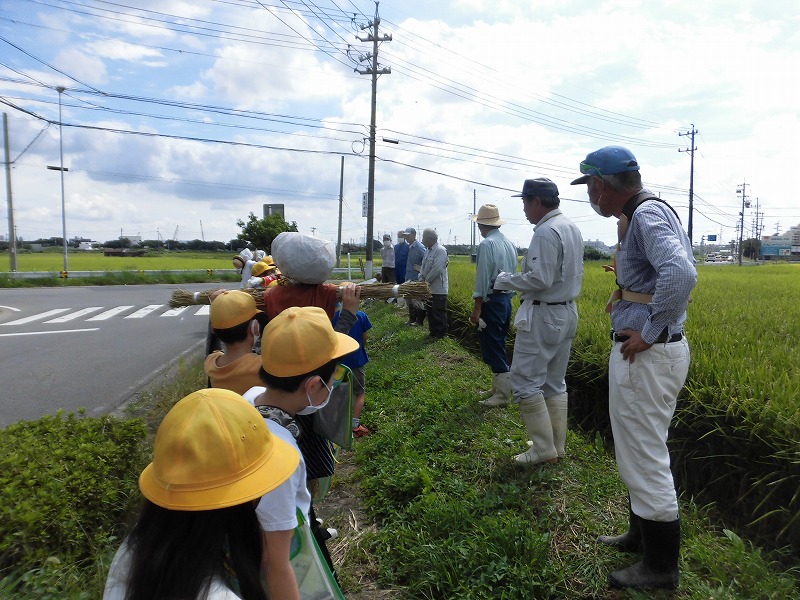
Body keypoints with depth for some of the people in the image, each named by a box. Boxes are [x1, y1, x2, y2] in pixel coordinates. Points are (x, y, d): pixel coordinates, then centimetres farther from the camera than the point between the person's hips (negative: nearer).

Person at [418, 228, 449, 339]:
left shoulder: (440, 250, -16)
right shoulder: (428, 250, 13)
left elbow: (437, 269, -23)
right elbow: (423, 266, 14)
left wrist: (426, 281, -15)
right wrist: (421, 279, -1)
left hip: (438, 289, -9)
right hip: (429, 288, 9)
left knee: (439, 313, 1)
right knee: (430, 312, 17)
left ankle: (441, 334, 12)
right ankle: (433, 332, 29)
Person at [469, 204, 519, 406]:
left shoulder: (486, 244, -15)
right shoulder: (509, 244, 11)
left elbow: (483, 278, -18)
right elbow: (513, 273, 14)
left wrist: (477, 308, -16)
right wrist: (508, 296, 20)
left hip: (492, 300, -9)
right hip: (506, 299, 9)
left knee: (492, 348, -2)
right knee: (499, 346, 17)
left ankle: (502, 395, 3)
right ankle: (499, 388, 26)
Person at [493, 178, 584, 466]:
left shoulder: (546, 232, -19)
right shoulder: (572, 228, 12)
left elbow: (540, 280, -24)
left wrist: (505, 281, -11)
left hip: (543, 317, -10)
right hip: (567, 312, 10)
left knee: (525, 383, -1)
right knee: (555, 383, 15)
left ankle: (544, 449, 5)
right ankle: (557, 446, 23)